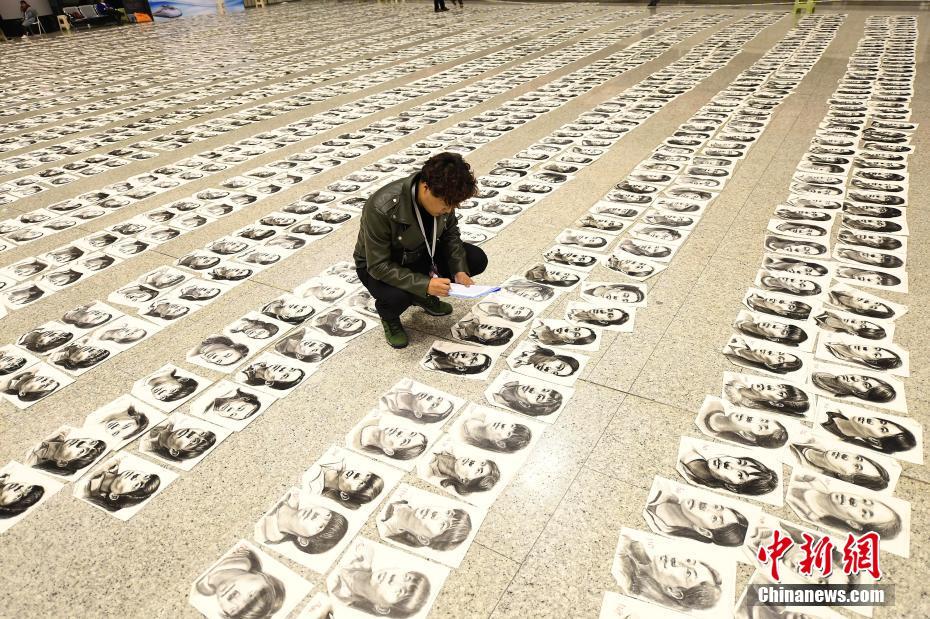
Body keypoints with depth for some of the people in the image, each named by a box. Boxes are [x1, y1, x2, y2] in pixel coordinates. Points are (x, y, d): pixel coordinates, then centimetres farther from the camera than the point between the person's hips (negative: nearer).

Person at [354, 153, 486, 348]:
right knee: (397, 297, -38)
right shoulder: (381, 209, -37)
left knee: (477, 259, -10)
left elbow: (450, 234, -2)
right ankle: (389, 317, 1)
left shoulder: (443, 196, -20)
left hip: (420, 253, 6)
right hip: (379, 265, -5)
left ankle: (423, 295, 12)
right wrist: (424, 283, -39)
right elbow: (379, 266, -31)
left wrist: (459, 270, -17)